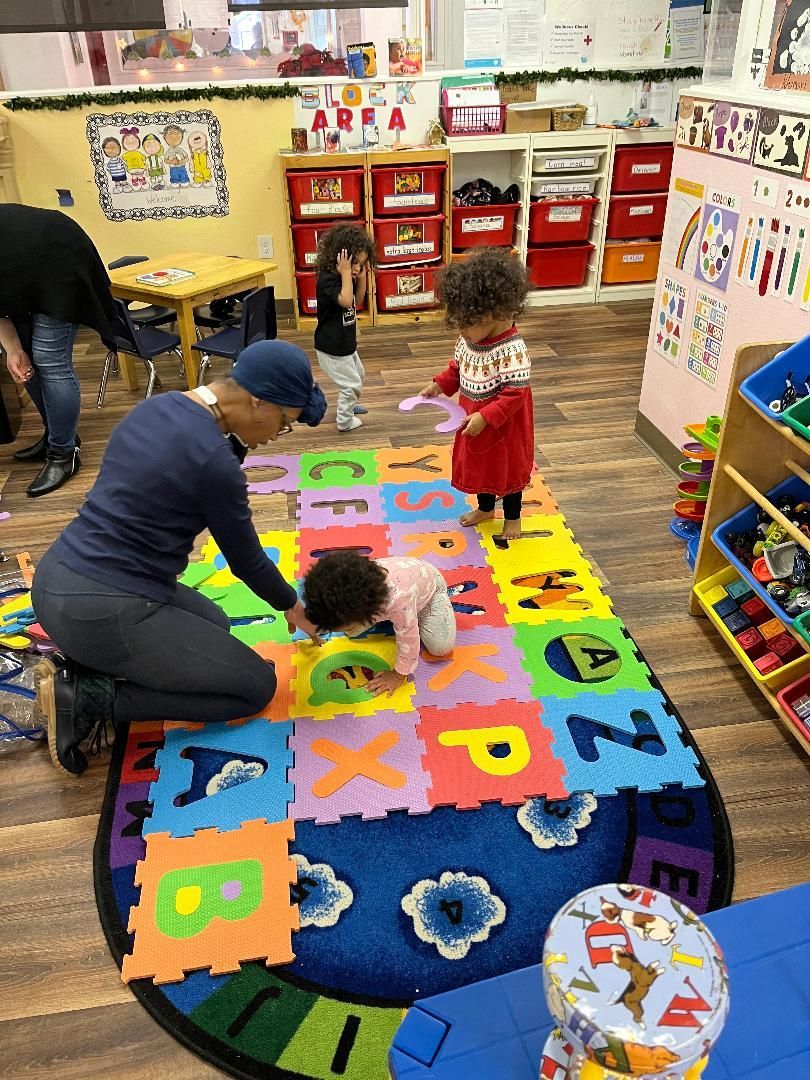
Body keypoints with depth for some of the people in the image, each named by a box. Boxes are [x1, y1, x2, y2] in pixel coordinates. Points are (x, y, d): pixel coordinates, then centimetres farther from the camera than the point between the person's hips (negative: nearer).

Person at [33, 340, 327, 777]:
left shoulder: (156, 406, 5)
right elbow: (246, 559, -5)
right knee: (257, 687, 5)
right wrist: (292, 606, 14)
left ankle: (82, 668, 11)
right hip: (103, 612, -9)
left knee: (214, 626, 28)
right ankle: (88, 698, -2)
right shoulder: (213, 461, -19)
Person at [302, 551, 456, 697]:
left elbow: (408, 640, -34)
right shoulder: (351, 593, -35)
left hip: (428, 585, -4)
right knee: (352, 630, -7)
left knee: (441, 647, -16)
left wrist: (399, 675, -23)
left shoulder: (400, 598, -50)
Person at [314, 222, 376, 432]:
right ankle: (345, 421, 17)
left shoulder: (345, 278, 1)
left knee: (358, 374, 29)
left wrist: (362, 277, -2)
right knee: (351, 384, 0)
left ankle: (349, 404, 51)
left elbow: (358, 301, 12)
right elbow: (346, 301, -39)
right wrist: (346, 273, -35)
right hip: (331, 348, -10)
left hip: (345, 343, 10)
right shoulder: (326, 280, -26)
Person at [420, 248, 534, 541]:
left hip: (504, 428, -7)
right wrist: (439, 385, -5)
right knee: (480, 465, 25)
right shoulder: (468, 339, -7)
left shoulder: (511, 350, -30)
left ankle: (512, 516, 37)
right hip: (474, 424, 7)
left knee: (507, 468, 15)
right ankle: (485, 508, 49)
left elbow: (515, 393, -29)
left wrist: (485, 418, -31)